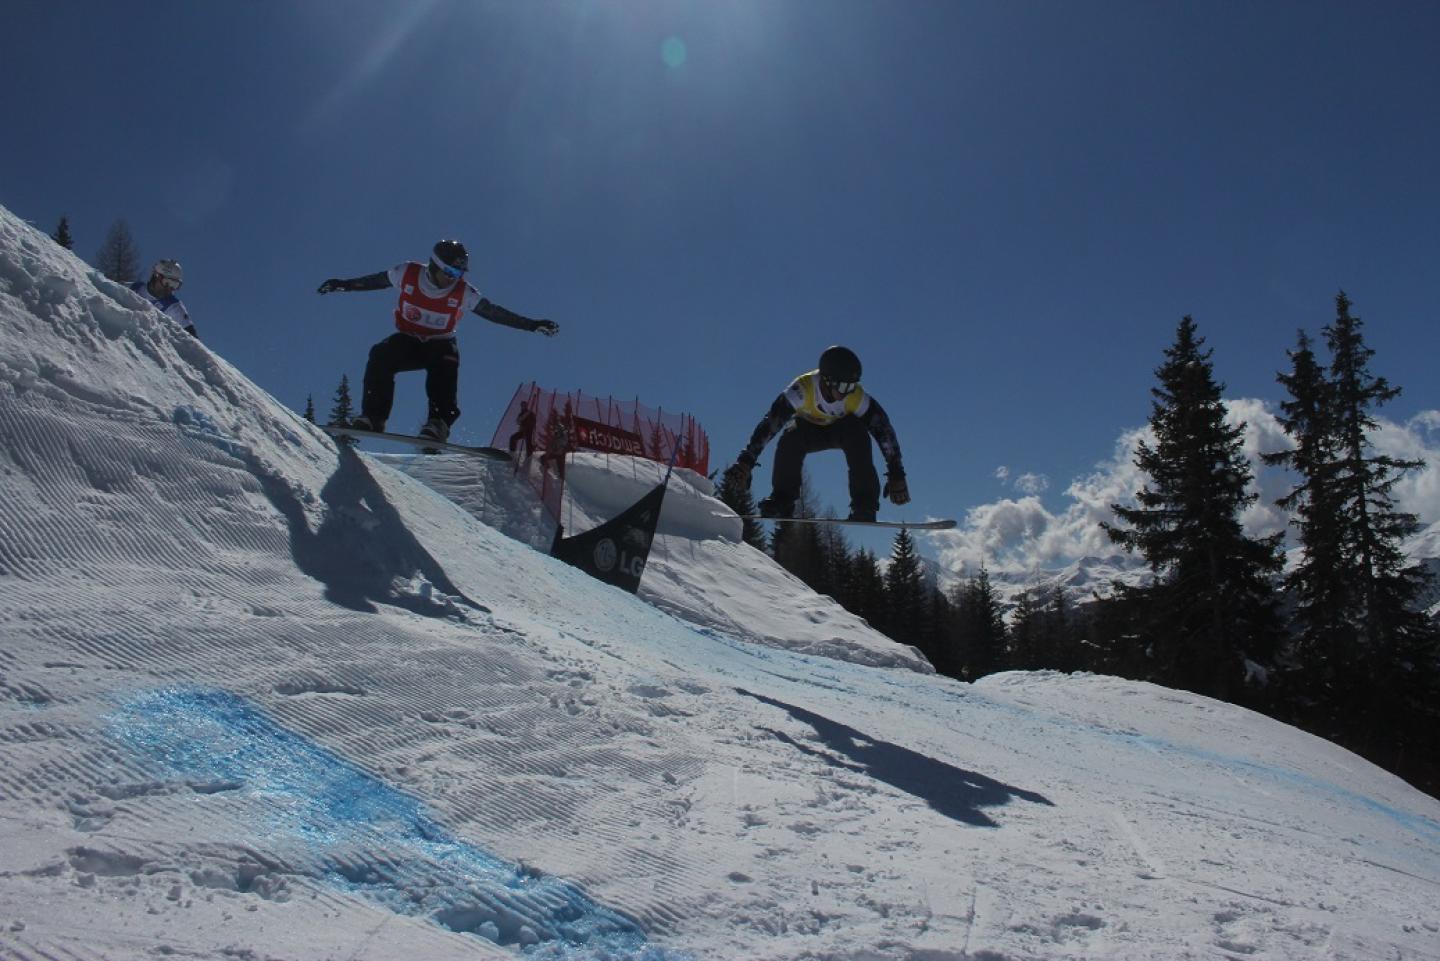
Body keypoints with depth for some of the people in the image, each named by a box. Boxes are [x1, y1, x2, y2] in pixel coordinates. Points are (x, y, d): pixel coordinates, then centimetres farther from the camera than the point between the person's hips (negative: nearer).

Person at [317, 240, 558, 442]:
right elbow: (376, 280, 7)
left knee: (446, 362, -35)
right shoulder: (408, 273, -12)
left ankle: (438, 424, -41)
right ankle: (373, 417, -25)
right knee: (380, 356, -29)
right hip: (407, 340, 1)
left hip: (440, 344, -1)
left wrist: (532, 325, -11)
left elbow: (495, 313, -7)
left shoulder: (463, 293, -13)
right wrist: (344, 284, 14)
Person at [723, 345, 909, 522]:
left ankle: (864, 505, -29)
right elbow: (770, 423, -39)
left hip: (841, 429, 1)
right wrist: (745, 462, -45)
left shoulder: (857, 396, -31)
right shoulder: (802, 388, -36)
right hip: (808, 430, -1)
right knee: (790, 441, -34)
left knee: (858, 433, -34)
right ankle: (781, 502, -21)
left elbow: (884, 431, -25)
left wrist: (896, 474, -28)